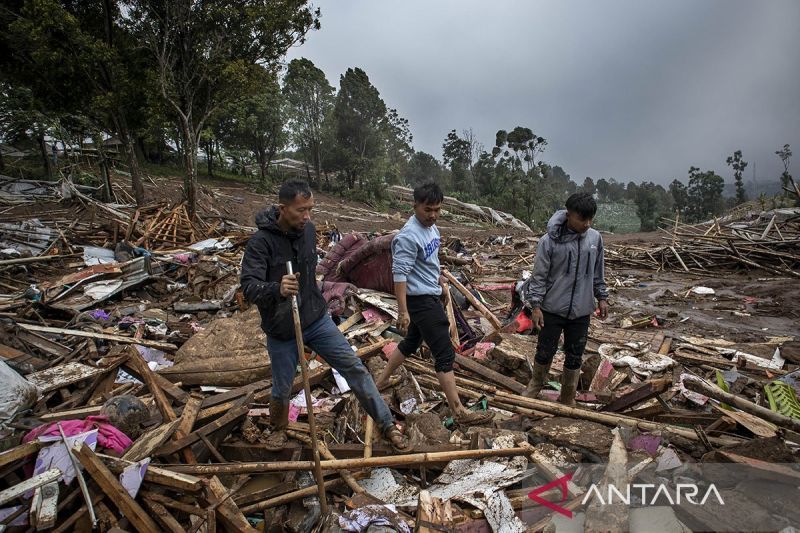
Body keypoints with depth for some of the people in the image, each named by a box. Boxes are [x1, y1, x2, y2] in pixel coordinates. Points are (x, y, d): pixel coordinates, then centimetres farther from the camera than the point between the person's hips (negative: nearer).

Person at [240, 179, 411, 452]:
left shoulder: (309, 230, -4)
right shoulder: (261, 242, -21)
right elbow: (249, 286, -29)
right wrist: (277, 289, -50)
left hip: (317, 320, 4)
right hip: (282, 331, -3)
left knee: (354, 367, 0)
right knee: (282, 389, 13)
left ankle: (387, 424, 12)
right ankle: (278, 429, 45)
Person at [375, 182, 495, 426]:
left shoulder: (430, 227, 7)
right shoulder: (409, 236, -23)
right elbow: (399, 275, -26)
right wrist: (403, 311, -29)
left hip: (429, 297, 10)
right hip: (421, 300, -10)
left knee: (411, 342, 23)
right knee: (445, 353, -6)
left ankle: (381, 381, 40)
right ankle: (459, 412, 2)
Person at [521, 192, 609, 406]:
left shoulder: (595, 238, -2)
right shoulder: (549, 241, -15)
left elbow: (598, 272, 11)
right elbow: (539, 276, -10)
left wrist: (602, 297, 13)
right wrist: (535, 306, -10)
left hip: (581, 311, 3)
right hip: (552, 309, -3)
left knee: (574, 357, 13)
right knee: (545, 352, 12)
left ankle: (568, 400, 31)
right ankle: (536, 385, 39)